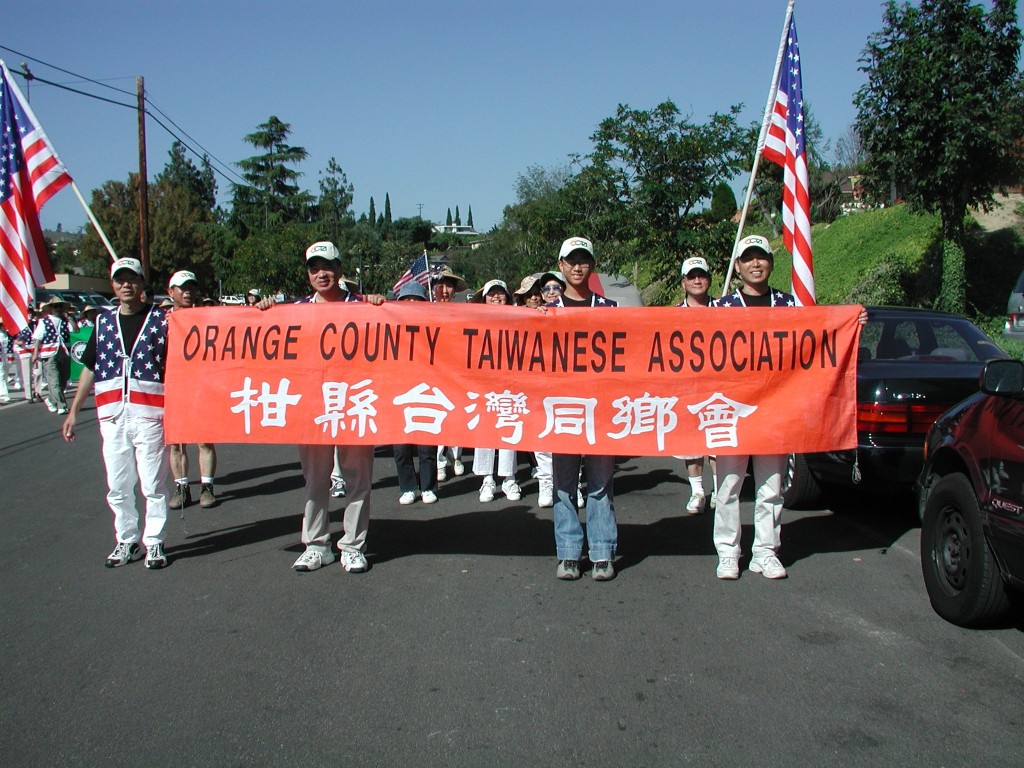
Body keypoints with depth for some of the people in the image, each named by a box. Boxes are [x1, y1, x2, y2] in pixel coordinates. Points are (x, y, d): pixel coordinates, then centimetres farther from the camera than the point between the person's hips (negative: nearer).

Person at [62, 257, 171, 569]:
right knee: (117, 487, 10)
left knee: (153, 486, 3)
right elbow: (89, 367, 17)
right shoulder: (104, 321, 13)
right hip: (112, 417, 4)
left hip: (150, 415, -4)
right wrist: (74, 411, 15)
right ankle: (127, 542, 24)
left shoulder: (162, 319, 1)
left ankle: (154, 543, 15)